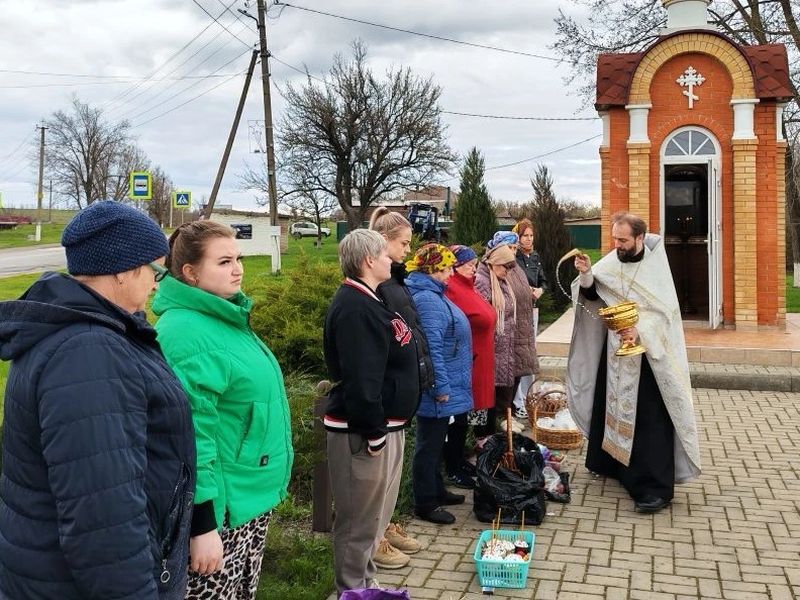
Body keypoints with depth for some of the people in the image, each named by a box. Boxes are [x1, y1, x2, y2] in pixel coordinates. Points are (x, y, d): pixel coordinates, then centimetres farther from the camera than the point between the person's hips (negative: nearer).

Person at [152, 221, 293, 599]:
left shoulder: (226, 318, 8)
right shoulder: (185, 333, -22)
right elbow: (189, 439, -24)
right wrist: (201, 526, -23)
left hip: (250, 500, 9)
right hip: (219, 511, -9)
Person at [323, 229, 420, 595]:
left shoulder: (365, 301, 13)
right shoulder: (355, 308, -21)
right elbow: (360, 380, -27)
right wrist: (373, 434, -22)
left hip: (385, 425, 11)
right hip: (364, 431, -11)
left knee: (373, 515, 21)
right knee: (360, 520, 3)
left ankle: (364, 584, 36)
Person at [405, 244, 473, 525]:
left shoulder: (433, 294, 12)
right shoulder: (427, 300, -23)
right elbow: (431, 349, -28)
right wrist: (441, 387, -24)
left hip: (445, 388, 11)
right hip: (438, 393, -11)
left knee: (435, 443, 21)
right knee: (429, 446, 1)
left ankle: (436, 491, 34)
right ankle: (425, 504, 12)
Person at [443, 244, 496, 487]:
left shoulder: (468, 287, 13)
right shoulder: (451, 289, -18)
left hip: (478, 364, 10)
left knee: (464, 414, 19)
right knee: (457, 417, 1)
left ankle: (459, 461, 31)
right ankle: (453, 470, 12)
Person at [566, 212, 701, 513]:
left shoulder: (656, 267, -11)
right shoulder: (611, 261, 2)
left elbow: (666, 311, -15)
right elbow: (592, 295, 0)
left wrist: (640, 329, -30)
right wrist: (586, 275, -20)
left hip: (647, 354, -5)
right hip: (614, 349, 5)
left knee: (649, 419, -6)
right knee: (612, 407, 14)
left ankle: (655, 486, -2)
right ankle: (613, 463, 32)